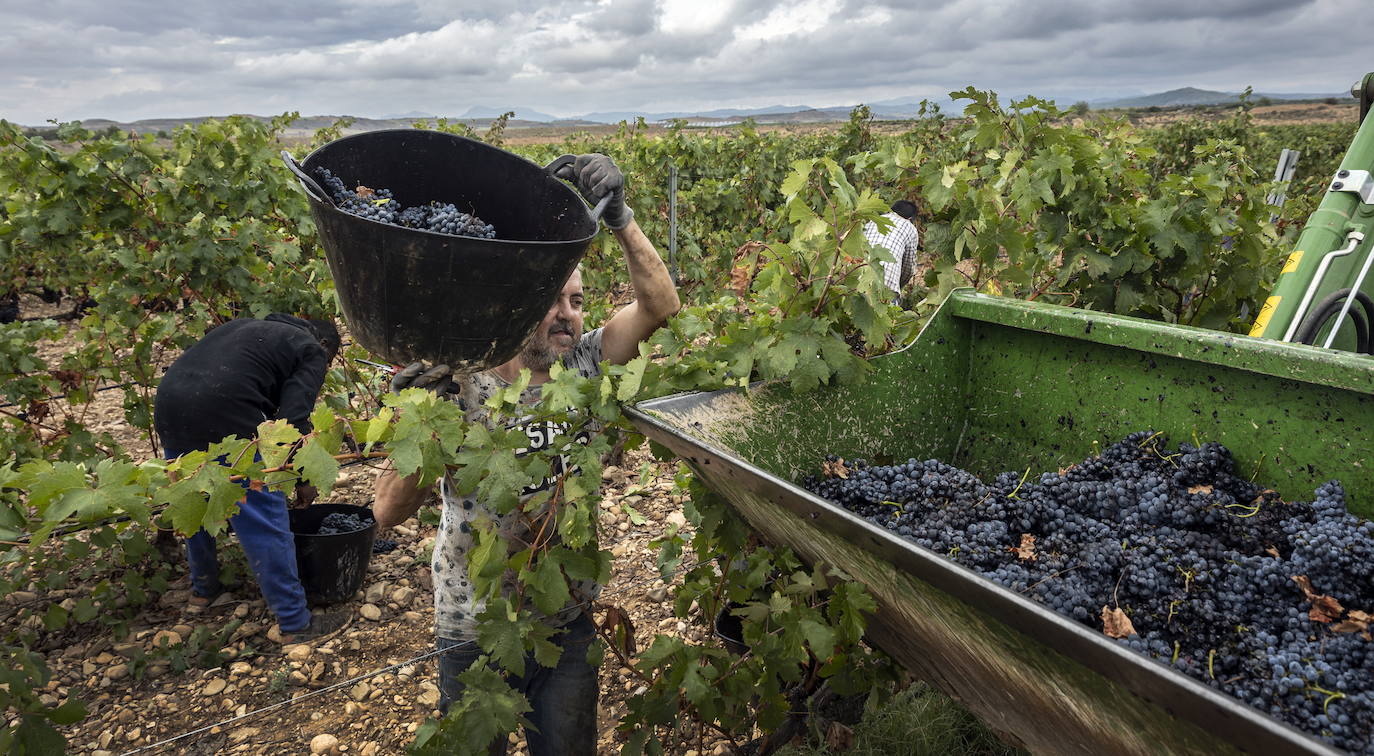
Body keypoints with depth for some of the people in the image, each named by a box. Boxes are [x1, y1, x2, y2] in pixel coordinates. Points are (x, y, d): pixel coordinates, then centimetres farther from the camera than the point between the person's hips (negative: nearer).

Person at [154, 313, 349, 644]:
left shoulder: (254, 328, 30)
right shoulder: (312, 351, 9)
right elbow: (294, 420, -4)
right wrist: (303, 479, 8)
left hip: (167, 404, 8)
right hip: (223, 415, -8)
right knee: (267, 524, 1)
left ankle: (203, 590, 45)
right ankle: (295, 623, 7)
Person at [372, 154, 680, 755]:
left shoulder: (586, 367, -8)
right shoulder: (463, 388, -17)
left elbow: (661, 305, -22)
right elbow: (388, 513, -20)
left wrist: (620, 220, -36)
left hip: (568, 622, 3)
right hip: (475, 632, -2)